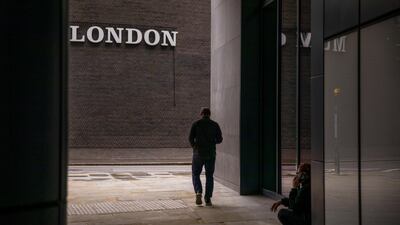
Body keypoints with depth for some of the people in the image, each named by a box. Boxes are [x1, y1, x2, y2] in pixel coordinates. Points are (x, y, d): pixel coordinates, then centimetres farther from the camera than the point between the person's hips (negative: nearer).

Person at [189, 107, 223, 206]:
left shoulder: (196, 124, -2)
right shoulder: (215, 125, 2)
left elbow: (191, 138, -7)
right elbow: (219, 139, 1)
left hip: (198, 153, -1)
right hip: (211, 153, 1)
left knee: (195, 174, 14)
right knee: (209, 176, 10)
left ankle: (198, 192, -10)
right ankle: (208, 199, 6)